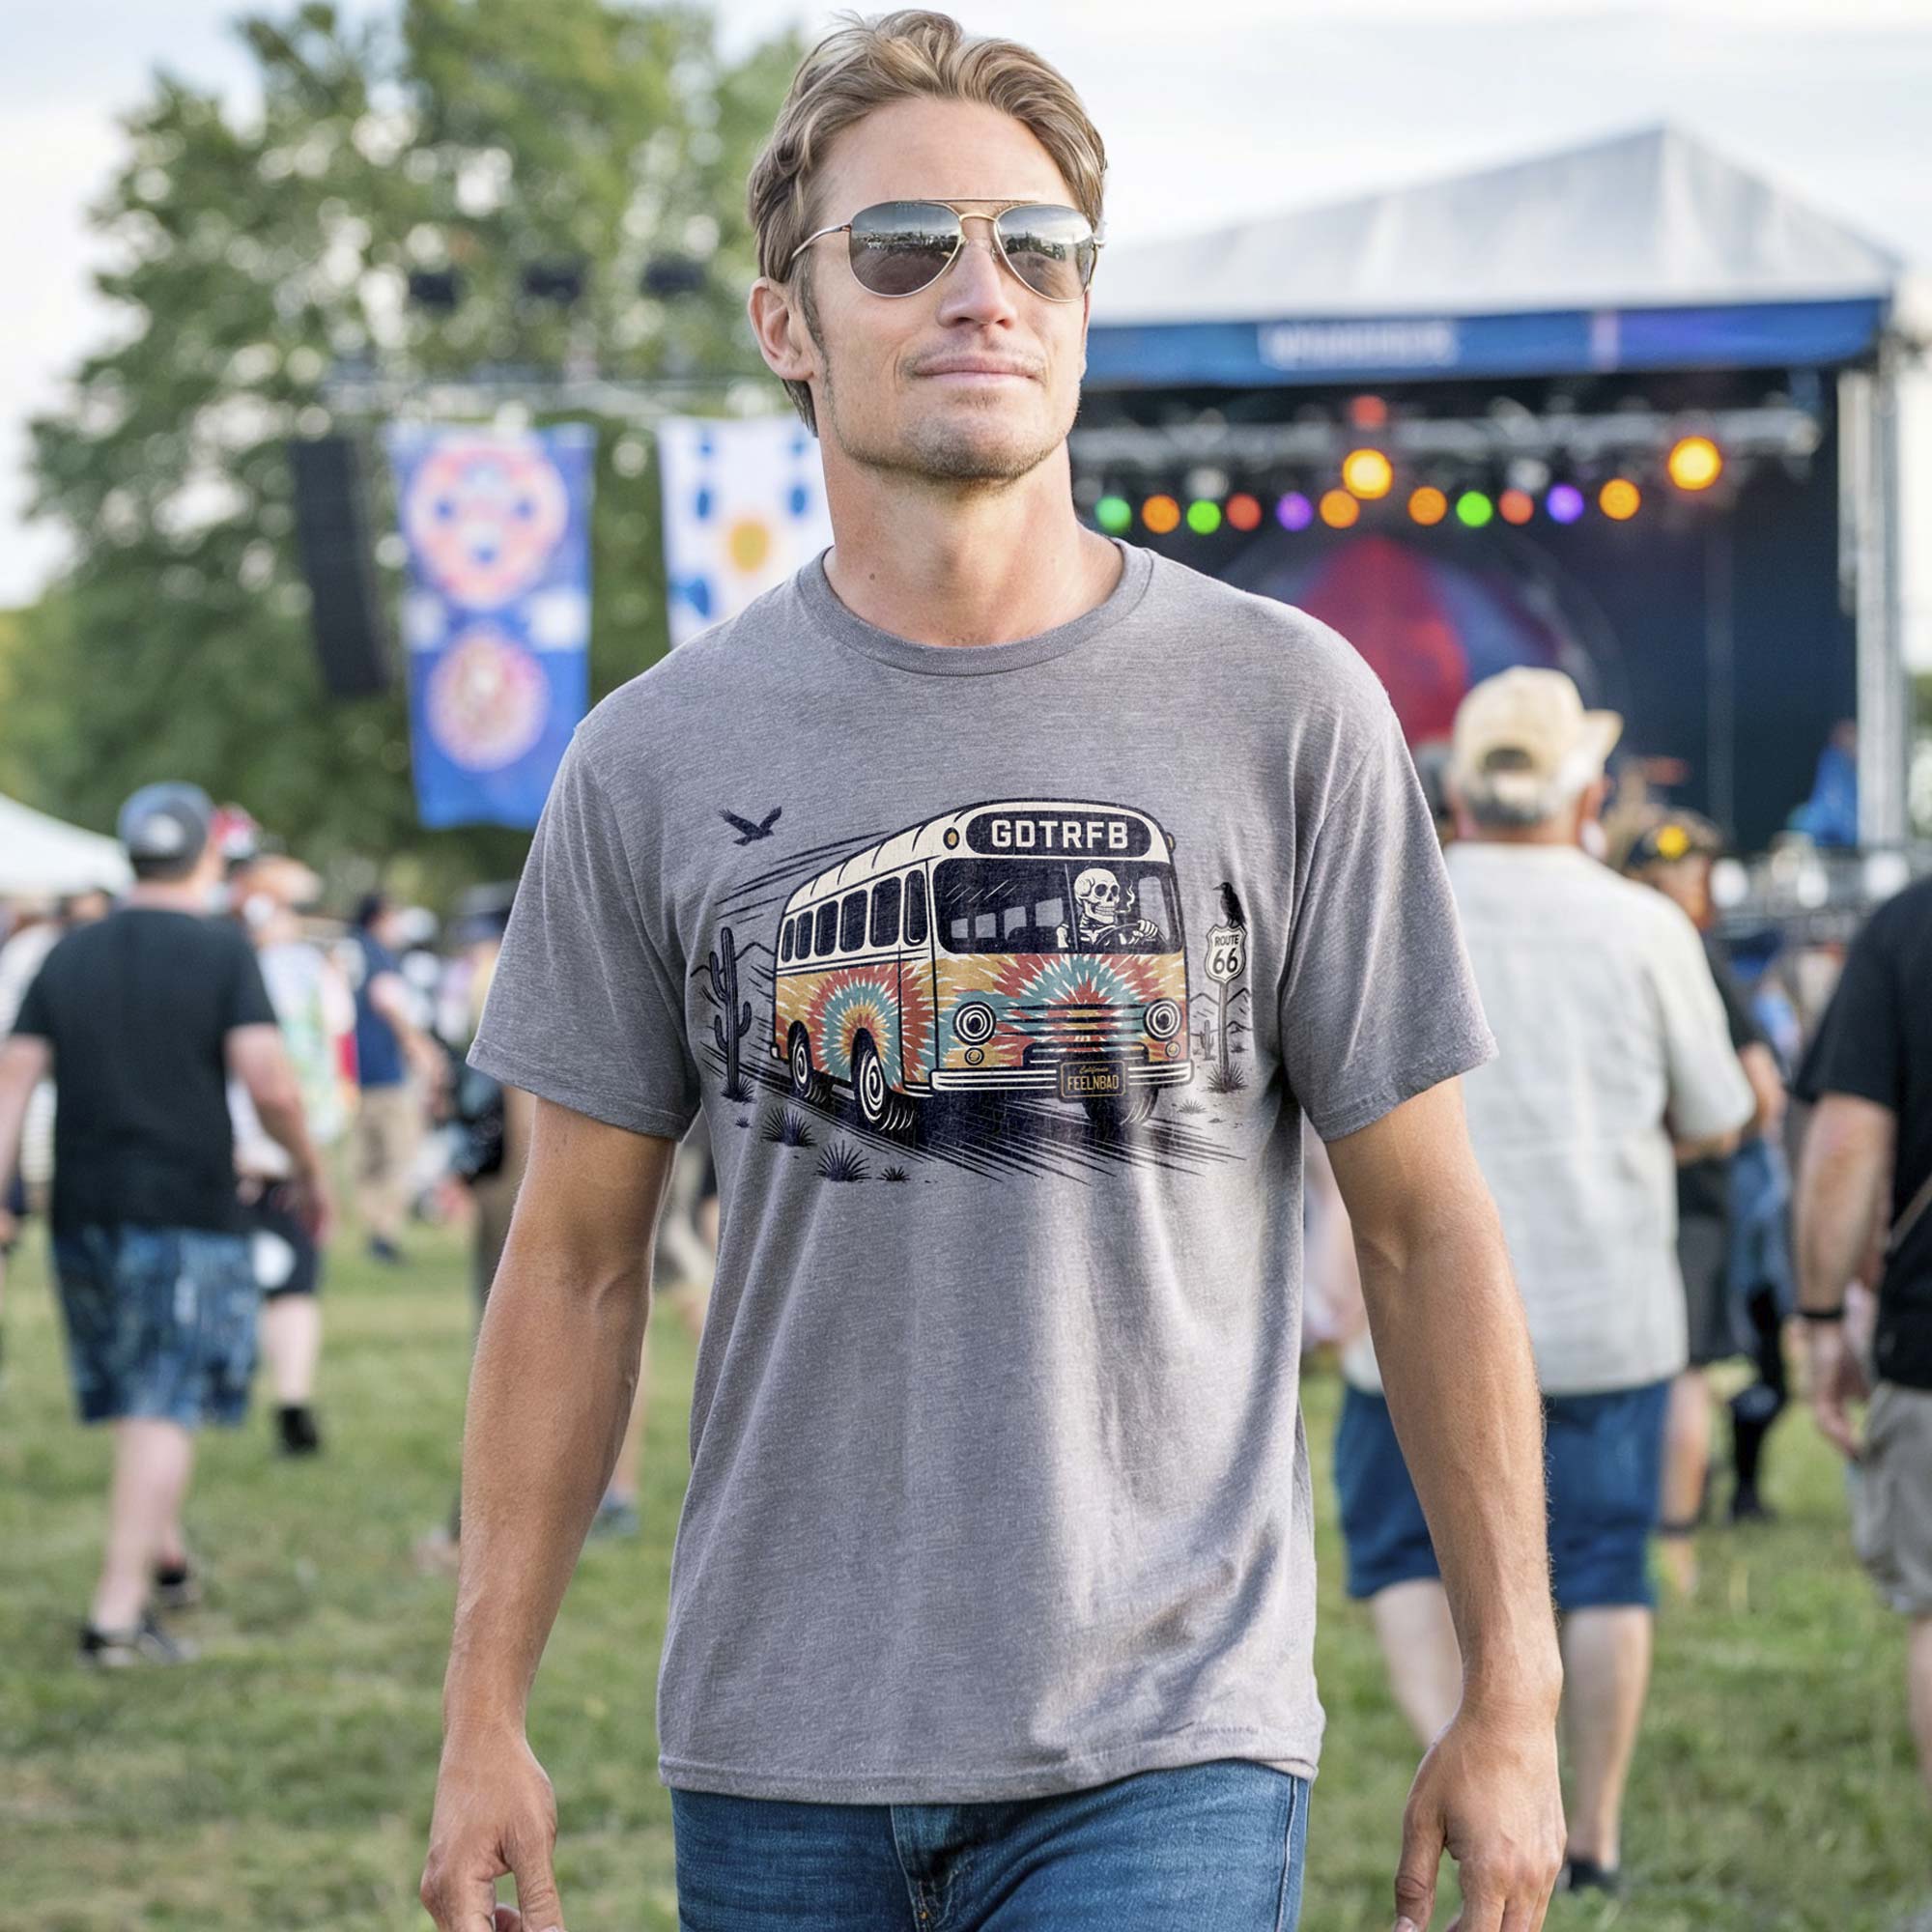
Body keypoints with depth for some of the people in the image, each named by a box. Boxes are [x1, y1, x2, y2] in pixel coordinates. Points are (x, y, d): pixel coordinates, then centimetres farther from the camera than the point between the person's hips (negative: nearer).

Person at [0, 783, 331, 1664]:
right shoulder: (222, 953, -5)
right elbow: (270, 1083, -14)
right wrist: (310, 1172, 1)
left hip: (84, 1212, 5)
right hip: (188, 1208, -5)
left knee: (139, 1394, 21)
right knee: (166, 1407, -3)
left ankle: (163, 1555, 35)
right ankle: (118, 1612, -8)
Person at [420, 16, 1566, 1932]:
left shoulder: (1286, 710, -1)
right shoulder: (657, 755, 4)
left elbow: (1426, 1230, 2)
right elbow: (576, 1267, 8)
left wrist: (1509, 1696, 1)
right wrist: (484, 1713, 4)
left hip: (1167, 1747, -2)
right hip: (773, 1747, 2)